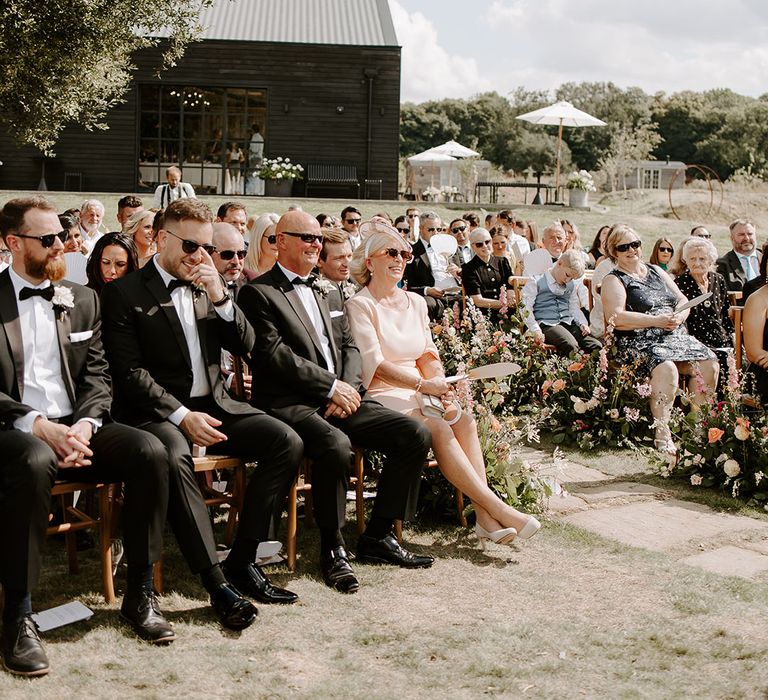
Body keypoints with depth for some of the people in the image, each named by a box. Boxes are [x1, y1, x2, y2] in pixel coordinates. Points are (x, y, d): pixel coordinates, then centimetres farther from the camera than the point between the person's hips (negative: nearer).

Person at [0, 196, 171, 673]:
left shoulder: (82, 299, 15)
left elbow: (98, 375, 10)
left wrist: (85, 424, -11)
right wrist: (38, 427, -20)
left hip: (76, 426, 5)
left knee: (150, 451, -22)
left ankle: (141, 592, -10)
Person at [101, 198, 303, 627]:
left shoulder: (210, 286, 15)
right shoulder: (125, 293, -2)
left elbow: (245, 346, 10)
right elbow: (129, 372, -9)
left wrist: (220, 297, -7)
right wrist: (181, 415, -19)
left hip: (213, 403, 6)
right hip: (159, 410, -6)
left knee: (287, 442, -16)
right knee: (174, 457, -38)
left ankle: (243, 560, -11)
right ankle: (217, 582, -33)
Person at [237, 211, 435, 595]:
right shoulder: (258, 293, -1)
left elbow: (349, 346, 18)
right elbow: (274, 354, -12)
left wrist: (348, 389, -3)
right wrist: (331, 387, -14)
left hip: (340, 399, 7)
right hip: (290, 404, -7)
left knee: (416, 434, -9)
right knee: (335, 443, -37)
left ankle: (378, 535, 3)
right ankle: (333, 548, -16)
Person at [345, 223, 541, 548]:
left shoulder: (415, 302, 18)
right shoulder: (359, 305, -3)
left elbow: (429, 354, 14)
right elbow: (375, 364, -13)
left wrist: (442, 387, -8)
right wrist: (423, 385, -24)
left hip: (417, 393, 6)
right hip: (382, 396, -6)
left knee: (464, 419, -23)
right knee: (437, 428, -29)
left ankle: (485, 517, -30)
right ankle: (496, 507, -30)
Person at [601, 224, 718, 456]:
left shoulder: (656, 272, 22)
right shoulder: (614, 281, 3)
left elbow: (683, 300, 19)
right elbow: (616, 318, -13)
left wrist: (679, 316, -6)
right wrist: (656, 320, -17)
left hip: (675, 335, 6)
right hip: (639, 342, -6)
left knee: (709, 363, -18)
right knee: (666, 368, -35)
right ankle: (662, 434, -31)